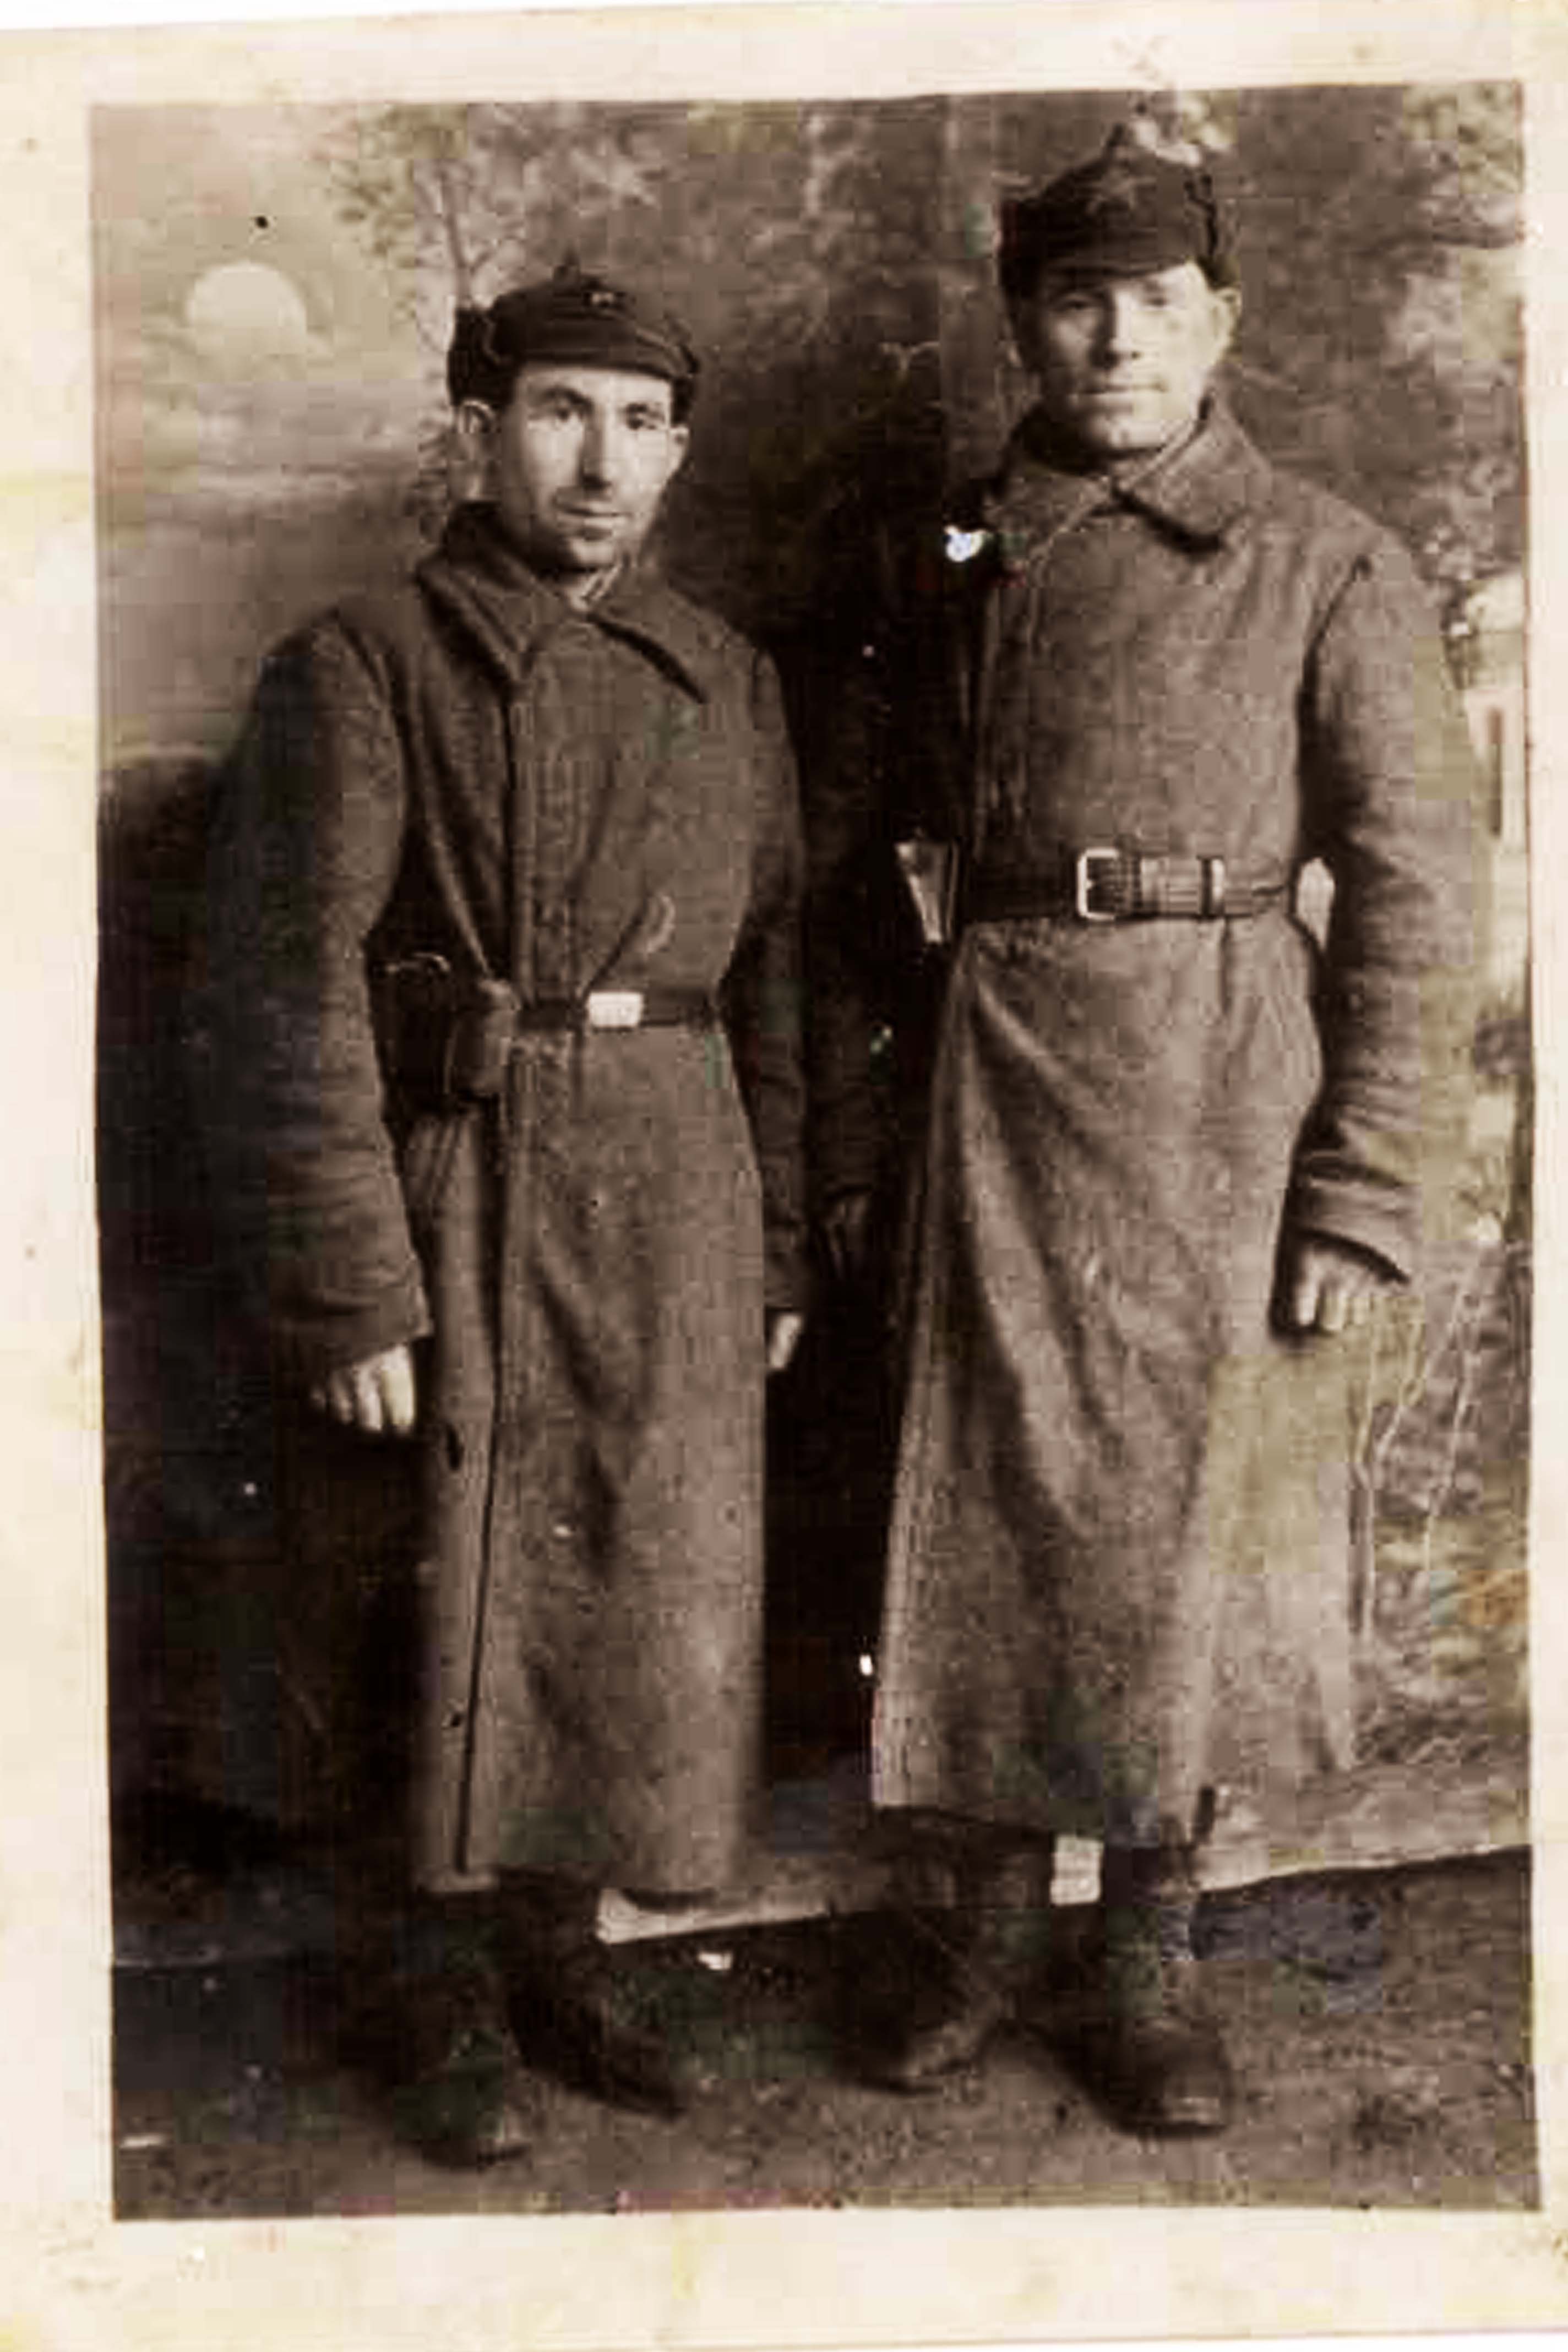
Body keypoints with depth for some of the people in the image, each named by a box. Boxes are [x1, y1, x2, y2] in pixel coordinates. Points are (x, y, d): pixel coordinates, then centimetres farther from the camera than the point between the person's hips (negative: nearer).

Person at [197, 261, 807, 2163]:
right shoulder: (359, 668, -5)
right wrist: (344, 1296, -15)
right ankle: (439, 2004, 28)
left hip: (673, 1220, 5)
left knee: (646, 1610, 11)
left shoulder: (722, 682, 11)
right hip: (446, 1205, -4)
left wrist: (777, 1254, 10)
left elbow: (771, 984, 13)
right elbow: (286, 1003, -10)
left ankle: (554, 1954, 33)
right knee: (432, 1621, 7)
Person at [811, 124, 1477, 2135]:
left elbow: (1412, 897, -2)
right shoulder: (954, 566, 11)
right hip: (990, 1108, 3)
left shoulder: (1327, 569, 2)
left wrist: (1360, 1193, -9)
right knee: (980, 1513, 7)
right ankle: (986, 1932, 25)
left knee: (1188, 1533, 5)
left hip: (1223, 1107, -2)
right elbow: (856, 887, 12)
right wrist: (844, 1144, 6)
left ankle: (1151, 1966, 22)